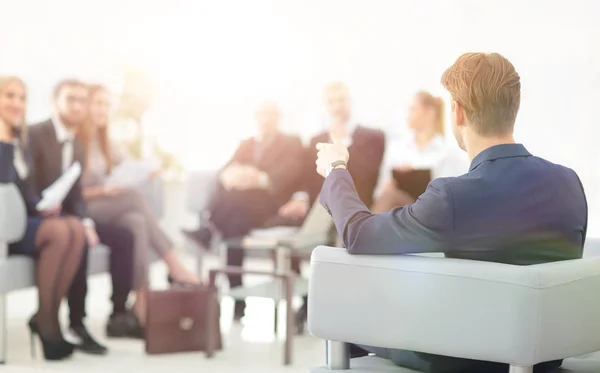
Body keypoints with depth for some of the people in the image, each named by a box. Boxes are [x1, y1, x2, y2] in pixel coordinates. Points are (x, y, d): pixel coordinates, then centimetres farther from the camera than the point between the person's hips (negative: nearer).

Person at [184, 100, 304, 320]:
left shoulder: (292, 144, 14)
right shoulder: (246, 144, 28)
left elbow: (290, 174, -5)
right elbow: (226, 171, 13)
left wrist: (262, 179, -25)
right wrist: (229, 175, -14)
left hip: (267, 205, -3)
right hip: (237, 203, 3)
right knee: (233, 223, -32)